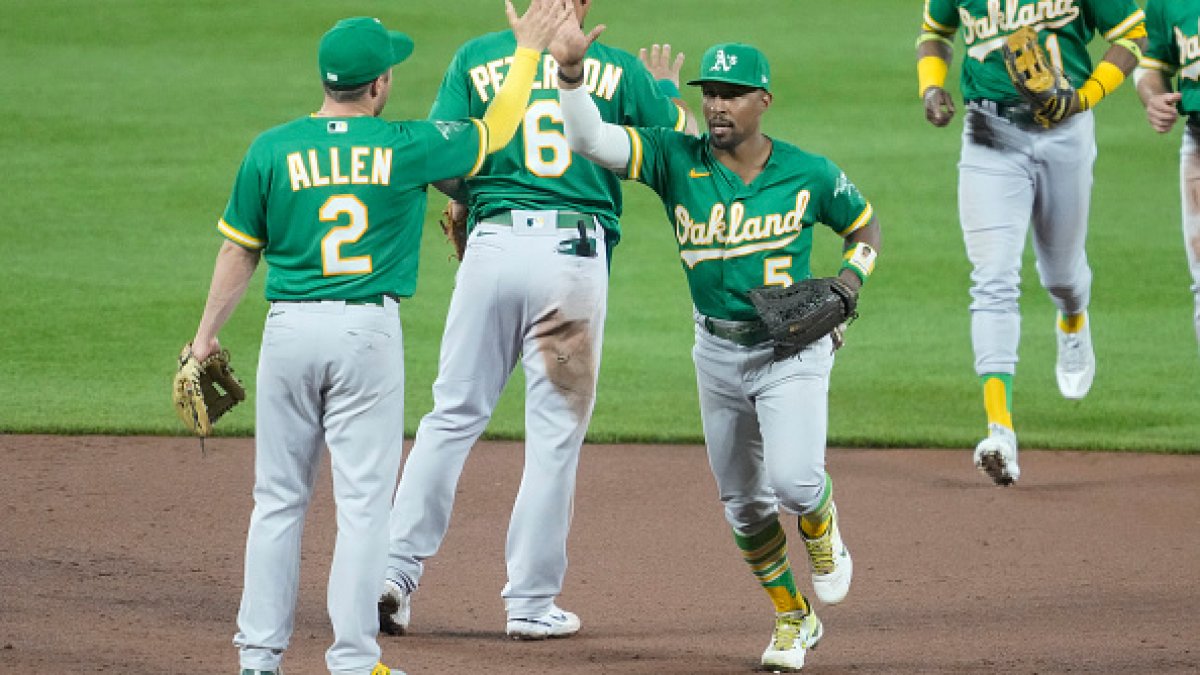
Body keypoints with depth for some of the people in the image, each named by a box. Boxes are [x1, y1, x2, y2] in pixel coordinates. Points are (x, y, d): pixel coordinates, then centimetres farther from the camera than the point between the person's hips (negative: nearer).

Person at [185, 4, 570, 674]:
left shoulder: (272, 151, -1)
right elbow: (494, 132, 13)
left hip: (289, 330, 2)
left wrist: (207, 335, 15)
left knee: (279, 498, 9)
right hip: (369, 334, -2)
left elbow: (240, 252, 5)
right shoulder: (406, 147, -4)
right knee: (363, 500, 2)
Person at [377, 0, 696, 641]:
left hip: (492, 245, 1)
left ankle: (396, 567, 0)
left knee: (454, 414, 10)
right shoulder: (619, 69, 6)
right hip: (574, 250, -1)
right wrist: (666, 88, 32)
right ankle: (531, 601, 6)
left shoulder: (476, 58, 6)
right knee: (556, 429, 5)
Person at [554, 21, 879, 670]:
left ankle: (823, 536, 14)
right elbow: (590, 140, -22)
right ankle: (793, 618, 33)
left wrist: (847, 287, -9)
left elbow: (865, 226, 9)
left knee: (793, 480, -23)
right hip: (717, 354, 3)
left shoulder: (809, 174, -9)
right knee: (743, 502, 11)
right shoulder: (677, 159, -9)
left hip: (792, 349, -3)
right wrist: (570, 75, -40)